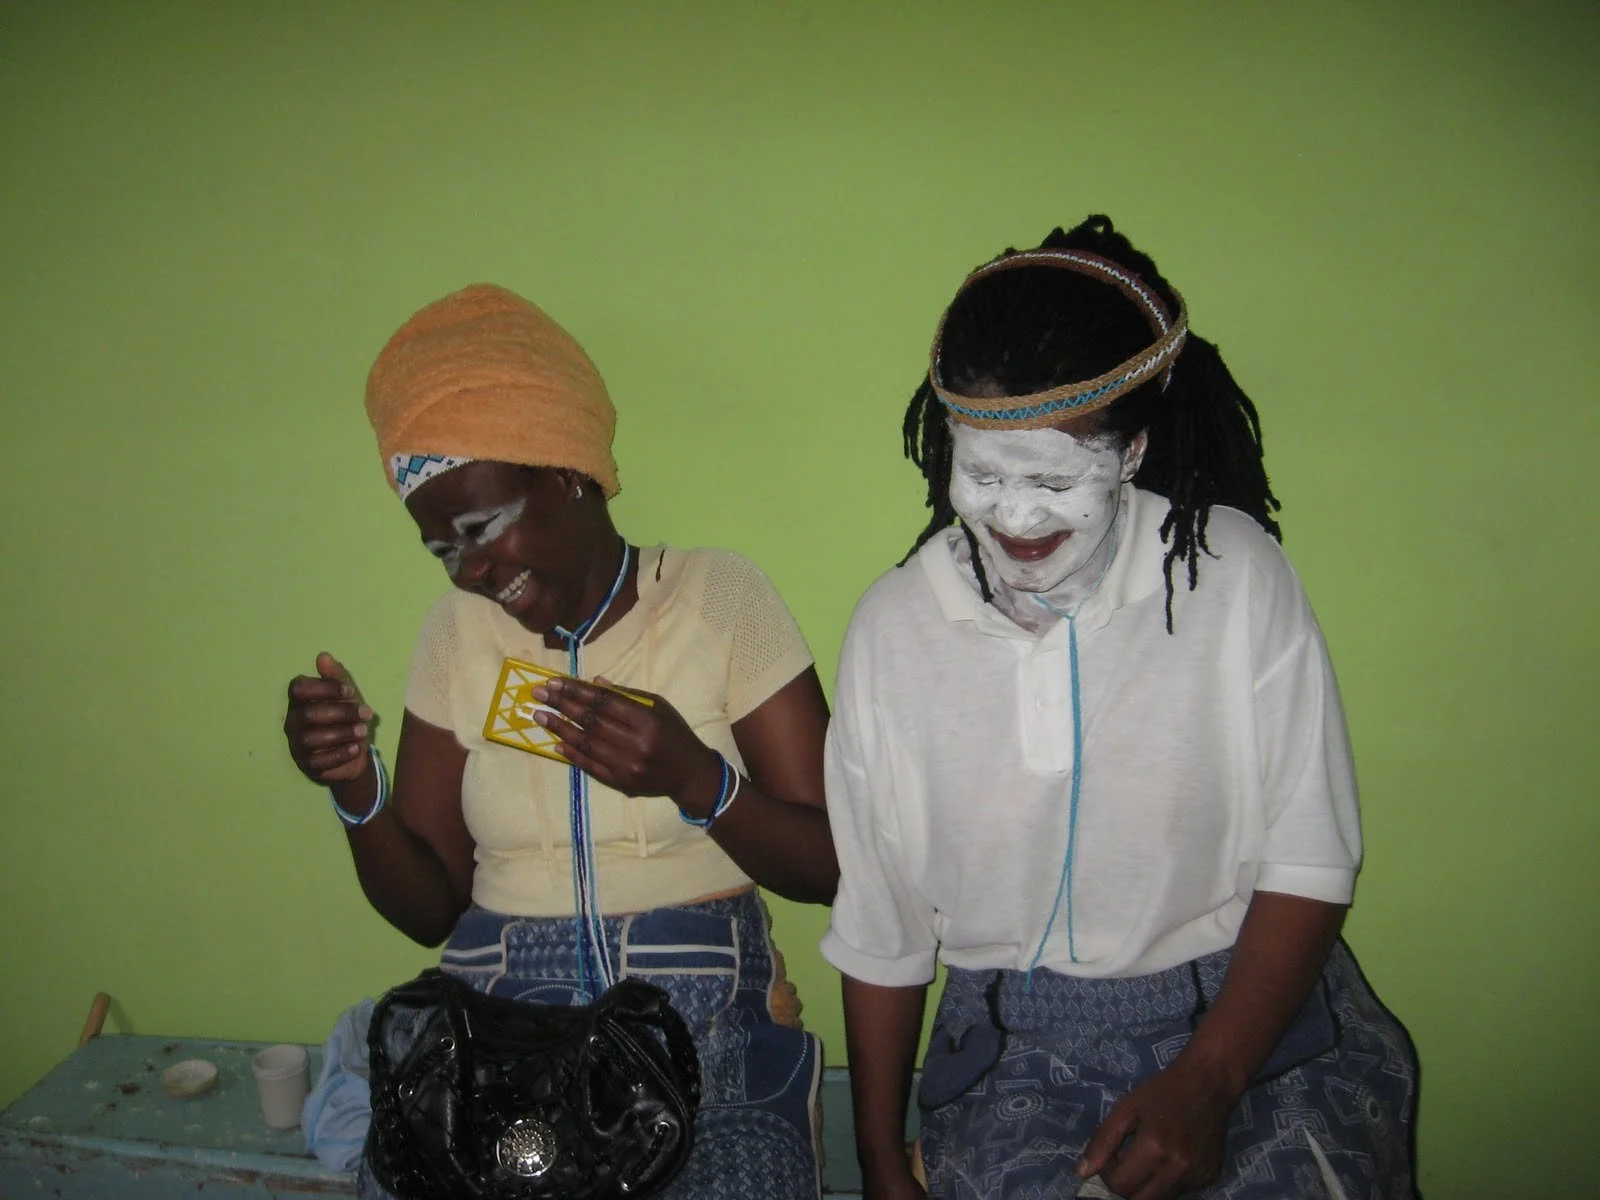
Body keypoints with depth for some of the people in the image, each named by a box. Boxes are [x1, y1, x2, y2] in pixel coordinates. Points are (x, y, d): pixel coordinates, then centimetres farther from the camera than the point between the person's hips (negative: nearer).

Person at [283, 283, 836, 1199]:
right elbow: (427, 908, 10)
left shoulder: (718, 598, -2)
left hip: (705, 1020, -2)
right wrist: (357, 789, -7)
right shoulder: (459, 632, 8)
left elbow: (835, 866, -4)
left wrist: (696, 779, -20)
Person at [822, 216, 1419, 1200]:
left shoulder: (1235, 574, -5)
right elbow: (878, 933, 6)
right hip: (1017, 1050, 1)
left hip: (1254, 1018, 0)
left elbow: (1309, 864, -2)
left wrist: (1205, 1085, -12)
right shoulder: (894, 627, -2)